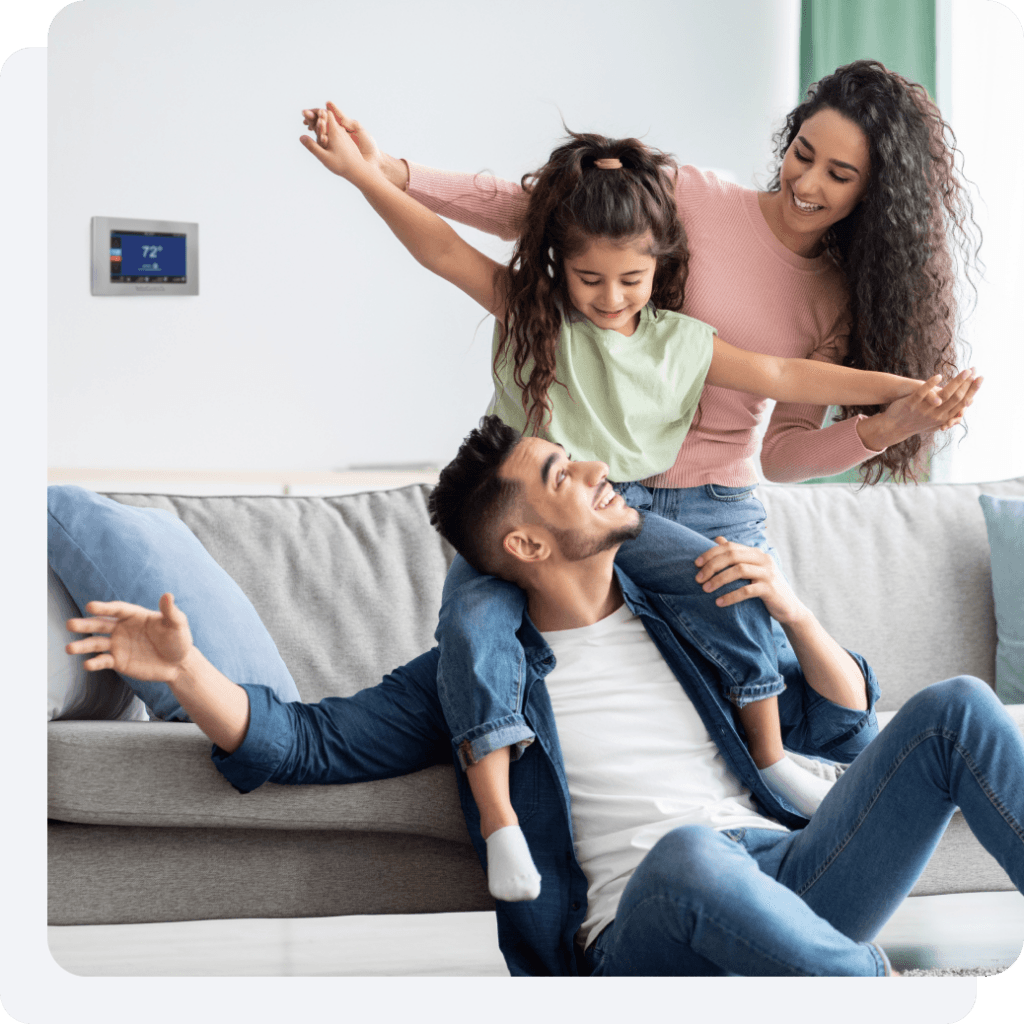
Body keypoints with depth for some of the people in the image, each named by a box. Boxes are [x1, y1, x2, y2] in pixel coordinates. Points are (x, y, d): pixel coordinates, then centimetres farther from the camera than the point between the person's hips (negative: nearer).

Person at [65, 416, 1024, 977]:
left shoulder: (684, 614, 24)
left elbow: (845, 730, 26)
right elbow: (306, 739, 7)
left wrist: (793, 613, 8)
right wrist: (185, 669, -10)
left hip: (794, 880, 4)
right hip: (651, 929, -4)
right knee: (689, 850, -42)